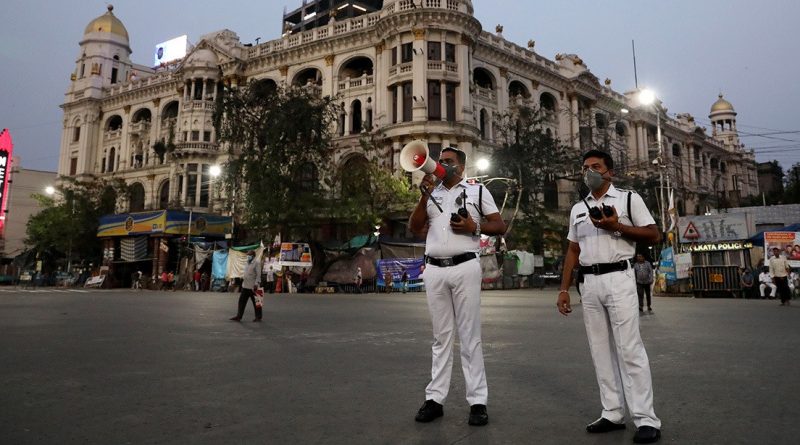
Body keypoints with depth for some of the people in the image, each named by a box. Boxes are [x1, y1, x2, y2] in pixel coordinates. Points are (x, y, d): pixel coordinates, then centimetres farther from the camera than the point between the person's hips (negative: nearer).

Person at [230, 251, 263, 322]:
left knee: (256, 303, 2)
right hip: (245, 286, 8)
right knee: (241, 301, 6)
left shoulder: (256, 264, -9)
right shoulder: (247, 264, 16)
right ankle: (238, 316, 11)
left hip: (252, 287, -8)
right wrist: (243, 278, 9)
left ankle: (258, 317, 12)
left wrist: (256, 284, -21)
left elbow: (258, 275, -15)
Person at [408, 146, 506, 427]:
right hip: (434, 269, 3)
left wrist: (474, 227, -11)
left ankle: (478, 401, 4)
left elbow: (500, 226, 6)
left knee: (470, 336, -1)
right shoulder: (432, 192, 17)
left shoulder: (477, 190, 9)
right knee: (441, 336, 7)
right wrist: (425, 196, -3)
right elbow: (414, 228, 6)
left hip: (465, 267, -3)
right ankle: (435, 398, 10)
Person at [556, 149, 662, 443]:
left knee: (629, 348, -7)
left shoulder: (629, 198, 4)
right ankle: (613, 414, 14)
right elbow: (572, 251, 17)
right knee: (600, 351, 7)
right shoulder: (577, 209, 17)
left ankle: (646, 419, -1)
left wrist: (617, 226, -14)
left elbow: (654, 235, -2)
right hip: (589, 283, 5)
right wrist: (564, 289, 11)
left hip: (618, 279, -5)